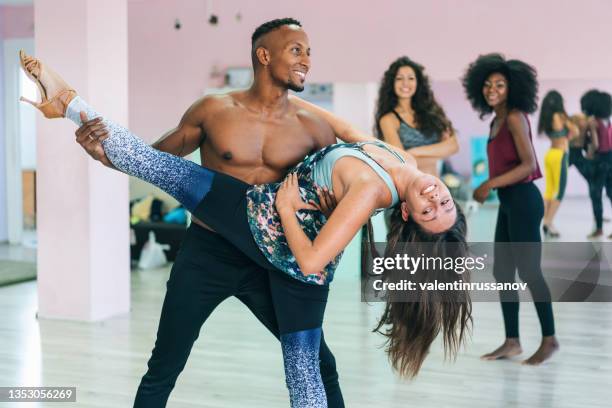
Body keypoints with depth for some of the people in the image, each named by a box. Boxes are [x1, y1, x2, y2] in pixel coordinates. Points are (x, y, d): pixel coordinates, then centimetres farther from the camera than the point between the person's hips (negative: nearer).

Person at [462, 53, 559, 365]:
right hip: (507, 203, 9)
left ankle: (549, 339, 10)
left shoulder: (515, 118, -12)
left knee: (528, 271, -3)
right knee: (502, 272, 9)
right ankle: (512, 342, 16)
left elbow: (528, 165, -19)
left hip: (523, 201, -9)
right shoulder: (497, 121, 13)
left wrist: (490, 184, -20)